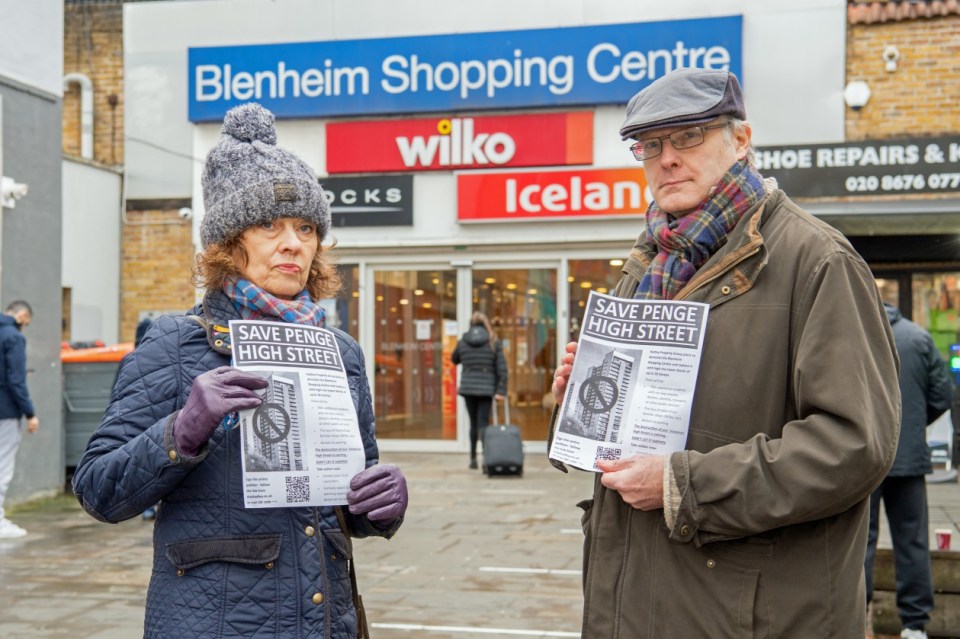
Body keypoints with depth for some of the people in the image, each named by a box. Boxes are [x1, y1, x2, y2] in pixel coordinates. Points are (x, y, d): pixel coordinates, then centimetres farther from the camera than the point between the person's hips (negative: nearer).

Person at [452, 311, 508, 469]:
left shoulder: (462, 342, 2)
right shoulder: (494, 342, -2)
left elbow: (454, 360, 19)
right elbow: (502, 368, -5)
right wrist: (501, 390, -3)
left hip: (468, 388, 2)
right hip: (486, 389, -2)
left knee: (473, 423, 14)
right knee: (483, 423, -3)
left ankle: (473, 458, 19)